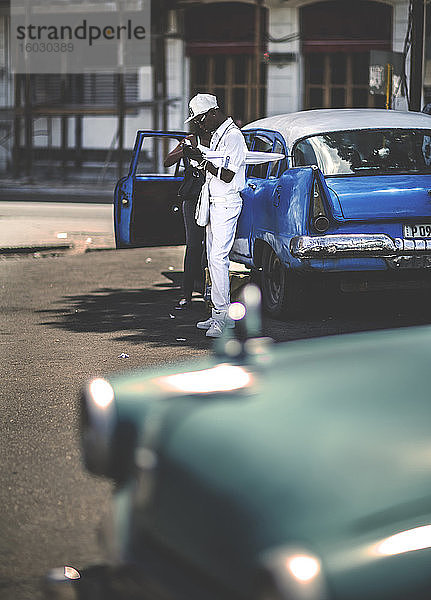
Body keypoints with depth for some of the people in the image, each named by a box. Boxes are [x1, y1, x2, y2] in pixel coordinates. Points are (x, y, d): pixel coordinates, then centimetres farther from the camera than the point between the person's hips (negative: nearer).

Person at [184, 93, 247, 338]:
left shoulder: (233, 136, -15)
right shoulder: (217, 134, 16)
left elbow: (227, 176, -20)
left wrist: (203, 161, -18)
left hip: (227, 204, -10)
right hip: (215, 204, 10)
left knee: (218, 258, -15)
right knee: (214, 259, 10)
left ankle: (224, 316, -15)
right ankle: (219, 314, 15)